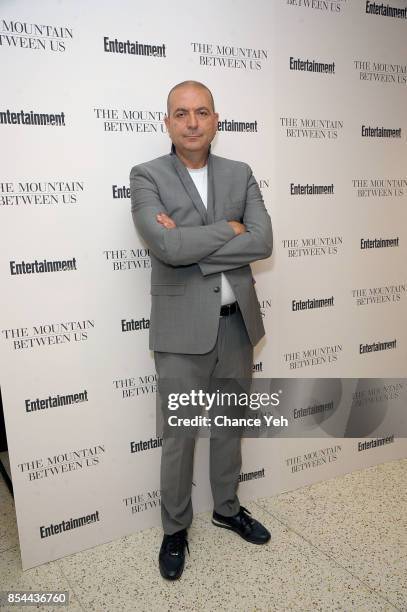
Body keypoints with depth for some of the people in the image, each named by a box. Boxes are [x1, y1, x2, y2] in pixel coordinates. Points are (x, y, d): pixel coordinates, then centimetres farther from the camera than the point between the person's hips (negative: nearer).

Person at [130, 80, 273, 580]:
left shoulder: (240, 174, 5)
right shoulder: (147, 177, -6)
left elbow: (263, 242, -10)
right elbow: (168, 247, -22)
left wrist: (193, 246, -17)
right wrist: (228, 228, -12)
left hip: (237, 323, 4)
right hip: (183, 329, -4)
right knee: (179, 435, 10)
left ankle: (227, 509, 43)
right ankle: (175, 529, 33)